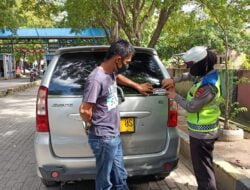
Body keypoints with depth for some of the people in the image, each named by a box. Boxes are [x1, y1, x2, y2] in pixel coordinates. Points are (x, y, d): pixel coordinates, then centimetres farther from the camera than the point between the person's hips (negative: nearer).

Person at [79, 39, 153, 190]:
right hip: (104, 139, -9)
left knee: (121, 178, 21)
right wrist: (94, 125, -7)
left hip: (114, 136, 9)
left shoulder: (111, 72, 4)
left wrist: (138, 86, 36)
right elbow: (85, 110, -27)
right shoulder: (97, 79, -24)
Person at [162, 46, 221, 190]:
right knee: (204, 166, 23)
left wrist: (175, 96, -9)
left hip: (202, 133, -10)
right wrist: (173, 80, 1)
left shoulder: (208, 85, -27)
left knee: (203, 169, 1)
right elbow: (189, 76, 19)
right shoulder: (208, 75, 3)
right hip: (205, 131, 10)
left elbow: (191, 107, -23)